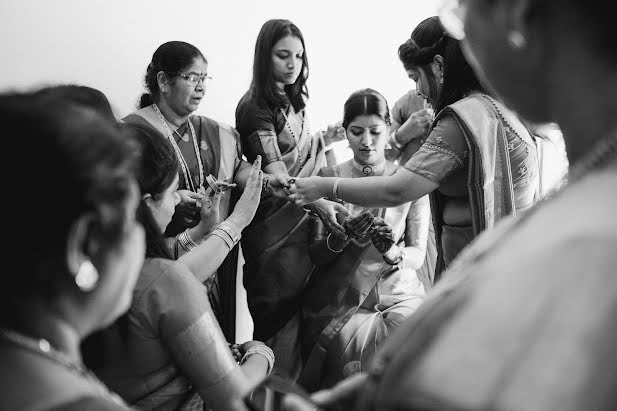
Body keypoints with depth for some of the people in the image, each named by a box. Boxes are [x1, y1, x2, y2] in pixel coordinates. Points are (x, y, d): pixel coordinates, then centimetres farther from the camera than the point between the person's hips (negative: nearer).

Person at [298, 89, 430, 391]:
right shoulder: (329, 177, 6)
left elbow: (418, 253, 5)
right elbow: (316, 255, 3)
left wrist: (393, 253, -18)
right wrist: (343, 236, -18)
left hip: (398, 293, 1)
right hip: (341, 297, -1)